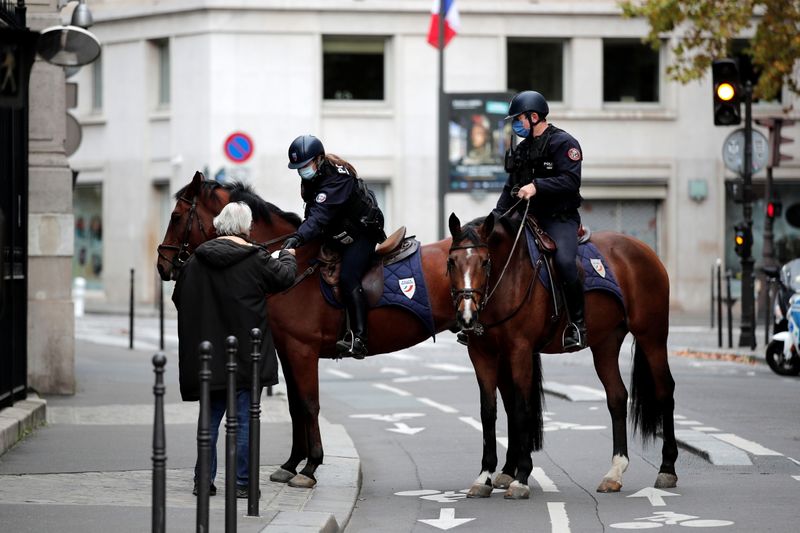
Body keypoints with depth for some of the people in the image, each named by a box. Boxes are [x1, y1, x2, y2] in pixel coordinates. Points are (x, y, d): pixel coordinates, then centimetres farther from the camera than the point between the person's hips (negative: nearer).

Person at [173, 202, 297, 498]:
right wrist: (288, 256, 21)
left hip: (208, 351, 4)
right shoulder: (254, 259, -10)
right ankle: (242, 482, 3)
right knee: (245, 418, 2)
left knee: (210, 418, 13)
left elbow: (179, 297, 9)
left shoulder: (197, 260, 2)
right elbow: (284, 277, 0)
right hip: (246, 352, -4)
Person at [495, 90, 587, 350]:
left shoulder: (563, 143, -6)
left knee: (564, 260, -32)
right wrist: (496, 217, 11)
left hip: (559, 218, -8)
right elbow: (511, 187, 24)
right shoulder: (522, 149, 18)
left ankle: (577, 323, -20)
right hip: (526, 218, 8)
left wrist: (537, 186, -28)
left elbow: (571, 181, -18)